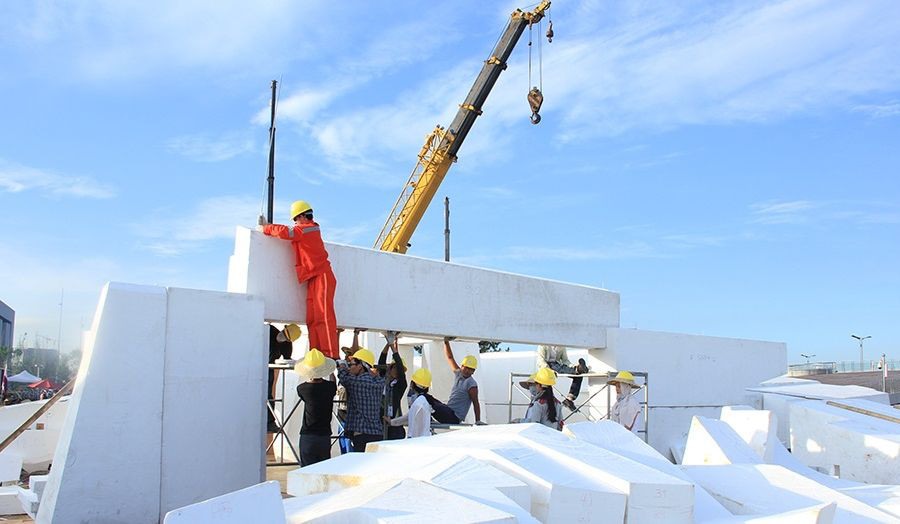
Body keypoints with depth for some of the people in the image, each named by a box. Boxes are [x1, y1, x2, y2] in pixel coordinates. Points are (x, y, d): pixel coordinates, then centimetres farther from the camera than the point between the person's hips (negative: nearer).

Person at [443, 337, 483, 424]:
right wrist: (446, 342, 5)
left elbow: (476, 403, -11)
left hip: (455, 417, -9)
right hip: (447, 412, 9)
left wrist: (478, 421, -13)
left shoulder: (471, 384, -12)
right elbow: (450, 357, 14)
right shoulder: (458, 373, 11)